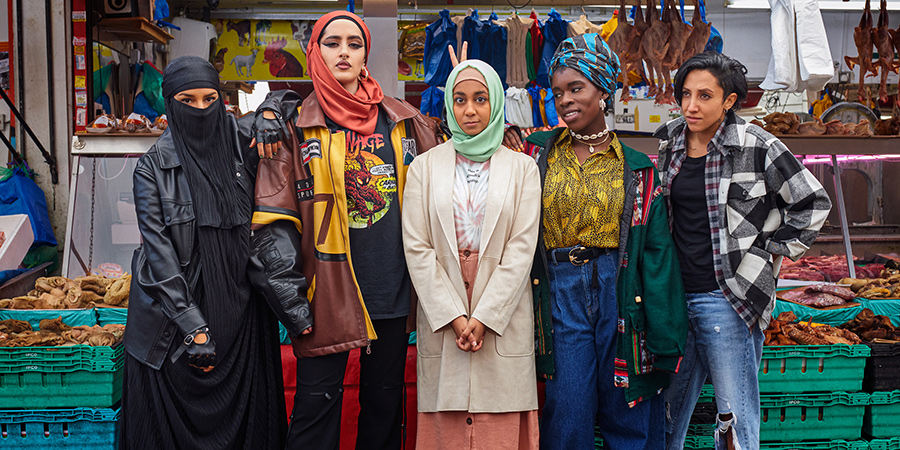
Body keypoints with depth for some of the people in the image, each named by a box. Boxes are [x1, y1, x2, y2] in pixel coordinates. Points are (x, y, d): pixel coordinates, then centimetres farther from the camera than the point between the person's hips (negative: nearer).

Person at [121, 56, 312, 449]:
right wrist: (193, 327, -15)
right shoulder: (153, 168, 0)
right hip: (174, 320, -1)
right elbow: (159, 251, -7)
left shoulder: (245, 153, 5)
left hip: (240, 315, 2)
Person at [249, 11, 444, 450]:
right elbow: (274, 211, -4)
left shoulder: (404, 121, 9)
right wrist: (284, 282, -14)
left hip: (391, 284, 3)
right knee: (316, 401, 1)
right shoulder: (297, 125, 1)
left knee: (385, 399, 13)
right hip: (327, 286, -3)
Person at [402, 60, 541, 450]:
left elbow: (521, 249, -3)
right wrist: (454, 316, -9)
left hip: (502, 321, 0)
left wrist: (484, 317, -11)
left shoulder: (522, 168, 5)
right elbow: (416, 249, 0)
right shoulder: (425, 167, 7)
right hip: (442, 319, 1)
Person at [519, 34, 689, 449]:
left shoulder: (637, 169, 4)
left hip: (619, 294, 0)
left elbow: (657, 255, 2)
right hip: (560, 295, 0)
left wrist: (665, 344, -1)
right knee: (567, 415, 2)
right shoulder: (536, 153, 6)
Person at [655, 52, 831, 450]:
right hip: (675, 295, 5)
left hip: (727, 299, -5)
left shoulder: (756, 147, -9)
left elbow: (813, 202, -1)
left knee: (736, 415, 2)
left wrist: (775, 252, -1)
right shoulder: (669, 143, 7)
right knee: (669, 403, 13)